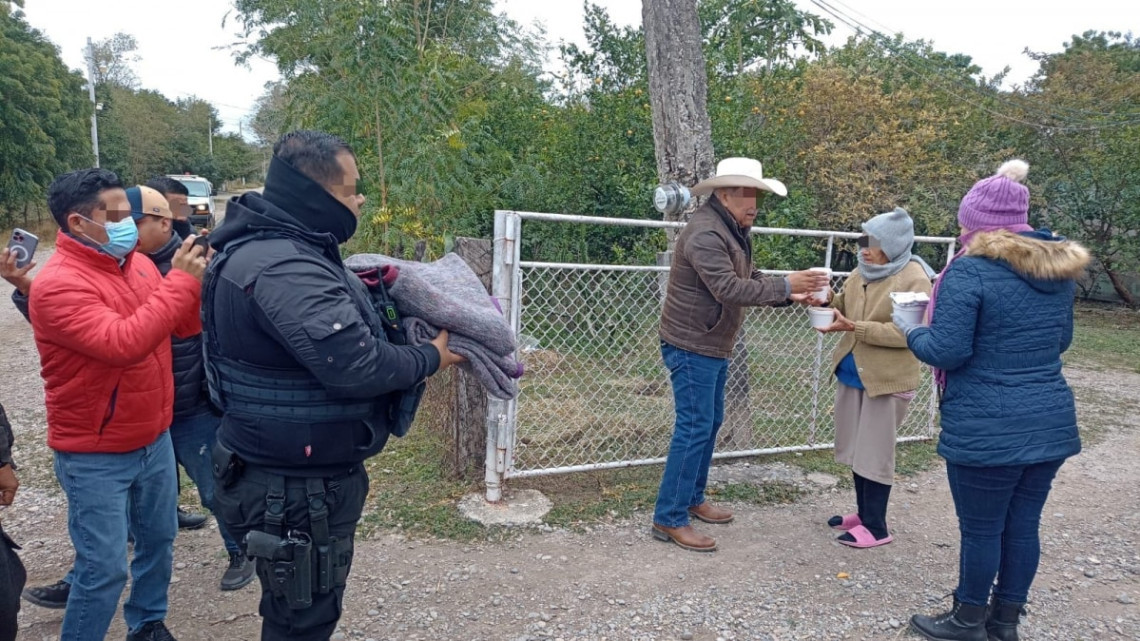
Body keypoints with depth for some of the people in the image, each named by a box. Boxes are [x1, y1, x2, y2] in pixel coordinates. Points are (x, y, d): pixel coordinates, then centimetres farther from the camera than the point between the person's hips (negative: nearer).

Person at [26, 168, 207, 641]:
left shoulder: (135, 262, 1)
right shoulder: (58, 285, -22)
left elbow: (186, 326, 6)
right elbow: (124, 343, -34)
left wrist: (194, 278, -12)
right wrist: (179, 281, -29)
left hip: (154, 439, 7)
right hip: (96, 457, -7)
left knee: (158, 539, 21)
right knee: (105, 570, 0)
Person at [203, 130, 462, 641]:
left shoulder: (286, 251, 8)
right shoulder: (281, 267, -27)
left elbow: (342, 333, 18)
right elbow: (355, 364, -32)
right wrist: (430, 358, -16)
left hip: (303, 472, 11)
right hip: (295, 488, -10)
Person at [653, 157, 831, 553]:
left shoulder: (731, 231, 13)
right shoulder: (705, 233, -21)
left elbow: (748, 279, 12)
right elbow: (729, 289, -31)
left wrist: (789, 293, -2)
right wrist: (785, 286, -29)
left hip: (713, 347, 10)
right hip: (691, 347, -10)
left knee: (710, 424, 17)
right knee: (693, 430, -8)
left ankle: (692, 500, 30)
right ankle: (668, 519, 0)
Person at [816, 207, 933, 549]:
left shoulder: (914, 279, -17)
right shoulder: (862, 271, 5)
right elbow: (845, 305, 16)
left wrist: (856, 328, -29)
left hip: (887, 378, -8)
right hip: (851, 372, 8)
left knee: (875, 453, 2)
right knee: (857, 448, 17)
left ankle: (876, 526, 16)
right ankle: (864, 513, 33)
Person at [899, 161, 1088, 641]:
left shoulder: (970, 270, -14)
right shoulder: (1059, 270, 10)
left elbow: (946, 351, -17)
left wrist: (911, 332, 2)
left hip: (988, 428, -7)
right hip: (1051, 421, 7)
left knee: (981, 529, 8)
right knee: (1023, 525, 16)